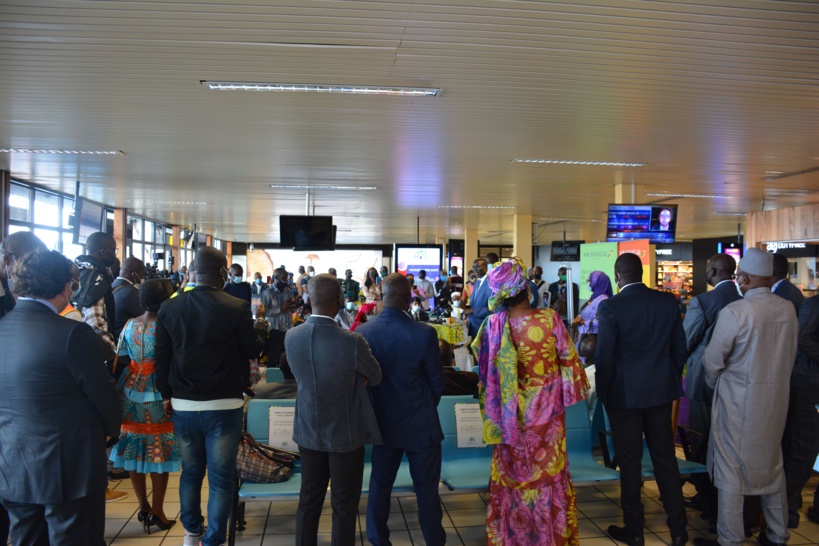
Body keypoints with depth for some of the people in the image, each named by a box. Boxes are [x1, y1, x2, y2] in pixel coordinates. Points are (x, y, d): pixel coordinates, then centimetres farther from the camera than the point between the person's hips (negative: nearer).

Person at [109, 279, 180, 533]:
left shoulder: (129, 326, 2)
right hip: (158, 397, -5)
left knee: (135, 451, 13)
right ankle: (157, 511, 12)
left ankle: (143, 508, 24)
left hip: (131, 396, 5)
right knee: (158, 452, 5)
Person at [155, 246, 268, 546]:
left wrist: (166, 394, 18)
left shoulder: (169, 308, -2)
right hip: (223, 406, -4)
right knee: (221, 477, 7)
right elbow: (253, 350, -3)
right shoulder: (237, 308, -15)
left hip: (182, 406, 5)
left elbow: (161, 357, 5)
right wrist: (261, 329, 17)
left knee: (190, 471, 21)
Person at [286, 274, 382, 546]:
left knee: (309, 500, 18)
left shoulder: (291, 337, -10)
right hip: (345, 433, -4)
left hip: (308, 430, 5)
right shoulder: (352, 342, -24)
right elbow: (375, 378, -6)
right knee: (344, 504, 11)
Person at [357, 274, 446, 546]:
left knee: (380, 486, 18)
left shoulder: (363, 332, -12)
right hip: (420, 424, -3)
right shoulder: (424, 333, -21)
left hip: (384, 423, 3)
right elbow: (437, 383, -9)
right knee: (426, 491, 11)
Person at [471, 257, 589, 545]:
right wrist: (572, 390, 9)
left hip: (511, 411, 1)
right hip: (547, 409, -1)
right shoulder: (549, 318, -18)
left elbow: (482, 361, -1)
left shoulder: (494, 324, -16)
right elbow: (568, 358, -8)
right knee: (550, 467, 16)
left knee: (512, 470, 16)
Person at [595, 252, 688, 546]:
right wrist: (671, 380, 16)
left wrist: (603, 393, -1)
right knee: (666, 459, 15)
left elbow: (604, 356, -14)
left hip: (625, 394, -4)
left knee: (630, 462, 8)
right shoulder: (668, 301, -2)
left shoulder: (610, 307, -16)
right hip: (661, 391, 4)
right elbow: (679, 348, 3)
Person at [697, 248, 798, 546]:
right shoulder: (788, 309, -3)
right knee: (772, 465, 20)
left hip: (739, 400, -6)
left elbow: (713, 359, -12)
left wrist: (715, 383, 7)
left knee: (731, 471, 6)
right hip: (777, 398, 6)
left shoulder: (735, 312, -20)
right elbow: (791, 356, 7)